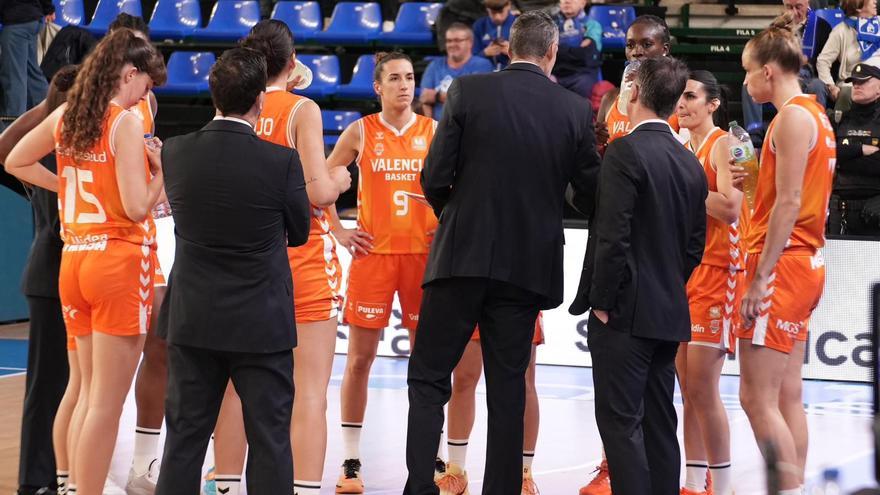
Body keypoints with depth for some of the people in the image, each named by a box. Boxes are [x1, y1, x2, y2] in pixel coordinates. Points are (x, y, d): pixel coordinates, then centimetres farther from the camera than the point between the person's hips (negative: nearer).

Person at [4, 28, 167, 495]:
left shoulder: (64, 115, 7)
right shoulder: (126, 122, -13)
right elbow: (136, 208, -18)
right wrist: (163, 170, -2)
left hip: (74, 260, 7)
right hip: (120, 263, -7)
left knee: (90, 396, 16)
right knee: (106, 405, -2)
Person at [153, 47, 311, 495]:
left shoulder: (176, 152, -6)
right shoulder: (282, 161, -15)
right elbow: (299, 232, 0)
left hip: (192, 321, 3)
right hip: (261, 325, -3)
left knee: (184, 440, 10)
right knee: (269, 441, 5)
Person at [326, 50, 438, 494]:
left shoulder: (434, 132, 4)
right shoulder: (361, 132, 2)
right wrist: (339, 232, 1)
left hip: (424, 254, 1)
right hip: (373, 254, -1)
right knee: (359, 359, 0)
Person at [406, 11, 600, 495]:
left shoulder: (468, 91, -4)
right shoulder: (575, 110, 0)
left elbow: (435, 177, -6)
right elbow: (589, 196, 4)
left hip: (463, 255, -2)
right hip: (530, 264, 2)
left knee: (428, 377, 5)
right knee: (508, 387, 9)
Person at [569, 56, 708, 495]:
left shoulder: (625, 152, -12)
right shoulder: (691, 163, 11)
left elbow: (613, 236, -18)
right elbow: (695, 246, 14)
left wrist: (601, 302, -11)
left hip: (625, 311, -8)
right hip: (669, 315, 8)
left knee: (619, 421, -6)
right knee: (659, 422, 12)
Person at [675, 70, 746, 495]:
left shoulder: (722, 144, -8)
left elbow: (730, 209, -19)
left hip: (717, 272, -8)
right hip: (685, 270, 8)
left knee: (703, 388, -11)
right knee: (688, 388, 7)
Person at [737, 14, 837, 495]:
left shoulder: (792, 117, -12)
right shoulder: (814, 114, 18)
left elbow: (788, 203, -19)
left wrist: (760, 277, -20)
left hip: (783, 265, -10)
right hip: (805, 262, 10)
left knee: (757, 399, -11)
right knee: (787, 398, 10)